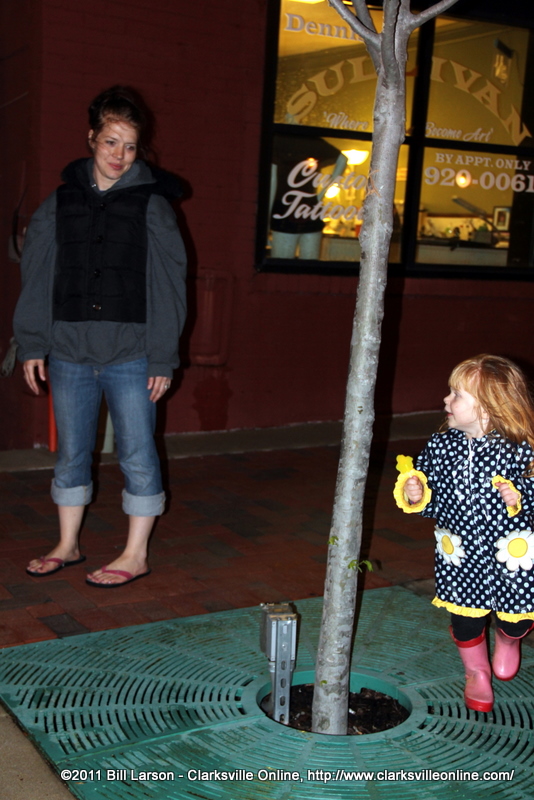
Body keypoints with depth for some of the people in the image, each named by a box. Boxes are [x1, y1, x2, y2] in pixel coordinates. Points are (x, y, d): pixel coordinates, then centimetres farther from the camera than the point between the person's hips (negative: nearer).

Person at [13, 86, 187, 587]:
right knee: (71, 454, 13)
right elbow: (36, 279, 9)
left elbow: (168, 287, -2)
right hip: (69, 353, 3)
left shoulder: (152, 206, -1)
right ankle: (68, 546, 28)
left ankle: (136, 555, 16)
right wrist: (32, 346, 5)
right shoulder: (60, 203, 7)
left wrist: (162, 358, -6)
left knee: (137, 456, 3)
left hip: (130, 356, -3)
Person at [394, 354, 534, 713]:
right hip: (460, 555, 3)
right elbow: (433, 499, 5)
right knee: (465, 617, 14)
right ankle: (476, 671, 44)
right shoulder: (441, 445, -6)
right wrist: (415, 495, -15)